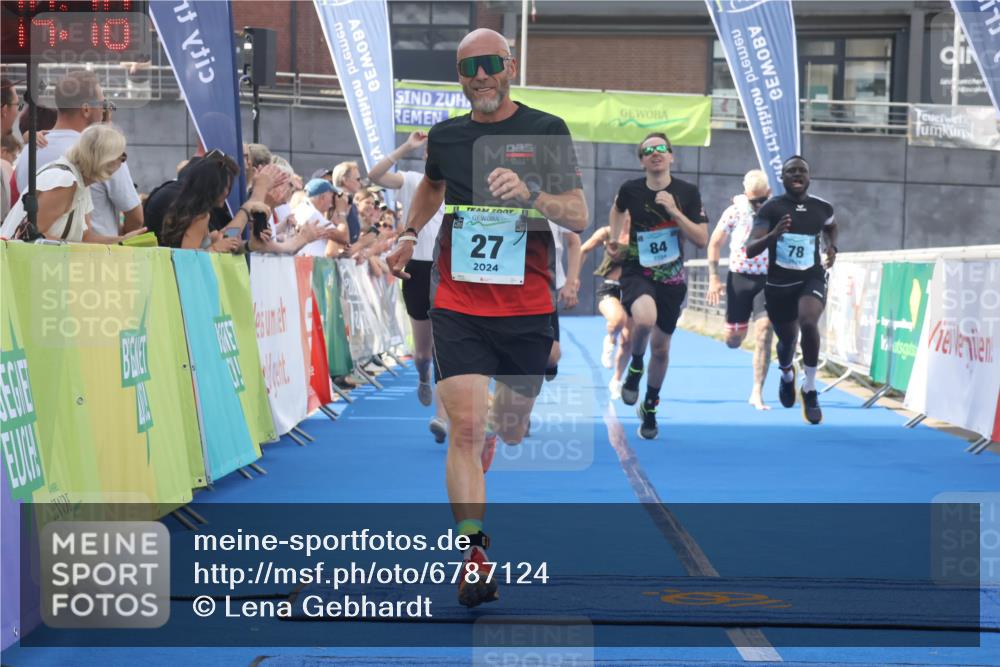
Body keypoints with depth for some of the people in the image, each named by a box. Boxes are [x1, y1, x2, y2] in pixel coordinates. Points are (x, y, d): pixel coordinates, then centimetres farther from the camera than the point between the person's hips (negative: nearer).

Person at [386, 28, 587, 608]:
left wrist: (529, 193, -25)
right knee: (466, 427, -15)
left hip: (527, 306, 0)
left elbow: (580, 217, -10)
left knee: (511, 430, 15)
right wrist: (409, 234, 23)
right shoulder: (445, 136, 6)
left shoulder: (547, 131, -3)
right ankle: (473, 554, -18)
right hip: (457, 304, 0)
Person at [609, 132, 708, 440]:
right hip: (637, 272, -2)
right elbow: (618, 208, 17)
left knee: (661, 348, 11)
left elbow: (702, 240, -13)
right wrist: (614, 239, 13)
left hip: (671, 279, 2)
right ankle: (635, 367, -3)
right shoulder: (630, 190, -8)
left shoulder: (688, 192, -9)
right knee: (645, 318, -35)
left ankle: (650, 408, 35)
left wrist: (674, 211, -22)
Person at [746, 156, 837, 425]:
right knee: (787, 339, 14)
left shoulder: (822, 207, 1)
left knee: (808, 323, -30)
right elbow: (750, 250, -18)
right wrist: (773, 235, -35)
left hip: (811, 278, 0)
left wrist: (832, 247, 7)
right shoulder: (770, 209, -10)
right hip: (779, 283, 0)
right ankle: (786, 374, 53)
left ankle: (810, 390, -14)